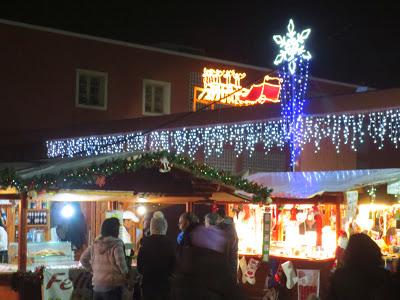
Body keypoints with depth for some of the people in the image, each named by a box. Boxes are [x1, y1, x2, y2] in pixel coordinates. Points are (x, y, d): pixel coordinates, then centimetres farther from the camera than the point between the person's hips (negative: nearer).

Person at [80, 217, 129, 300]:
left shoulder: (95, 244, 9)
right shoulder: (116, 244, -10)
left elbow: (83, 259, 15)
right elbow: (120, 261, -21)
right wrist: (125, 274, -4)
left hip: (97, 284, 6)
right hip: (112, 285, -6)